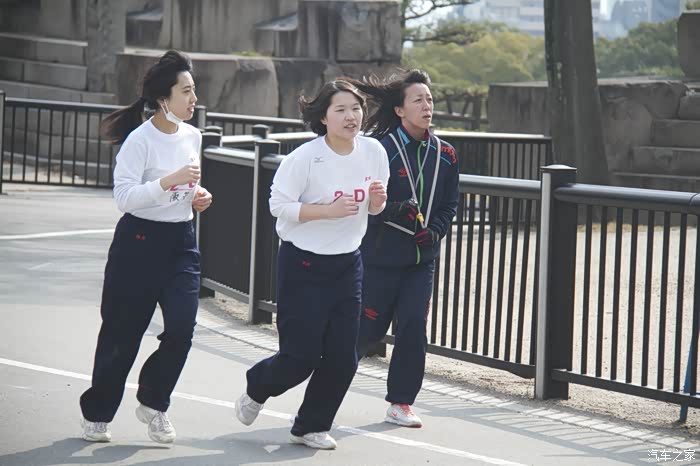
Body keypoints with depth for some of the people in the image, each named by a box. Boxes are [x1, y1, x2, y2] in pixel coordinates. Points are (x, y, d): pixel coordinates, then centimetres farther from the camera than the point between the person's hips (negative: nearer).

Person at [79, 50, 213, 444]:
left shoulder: (193, 137, 7)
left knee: (182, 328, -10)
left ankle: (153, 402, 13)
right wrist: (170, 180, -31)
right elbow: (124, 196, -23)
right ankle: (97, 412, 23)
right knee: (123, 335, 4)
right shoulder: (141, 139, -15)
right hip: (140, 240, -5)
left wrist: (198, 196, 4)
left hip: (181, 241, 5)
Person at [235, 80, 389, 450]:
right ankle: (256, 389, 30)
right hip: (303, 265, -5)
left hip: (347, 264, 5)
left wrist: (377, 199, -12)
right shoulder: (304, 158, -17)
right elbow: (279, 205, -15)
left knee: (342, 357, 3)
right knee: (300, 357, -3)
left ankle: (311, 426, 22)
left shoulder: (373, 152, -1)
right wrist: (328, 211, -24)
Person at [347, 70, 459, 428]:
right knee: (368, 329, 3)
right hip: (380, 257, -4)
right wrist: (398, 210, -28)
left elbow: (449, 204, 12)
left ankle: (400, 403, 9)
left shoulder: (444, 154, 5)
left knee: (413, 330, -3)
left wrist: (434, 231, -6)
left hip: (421, 259, 4)